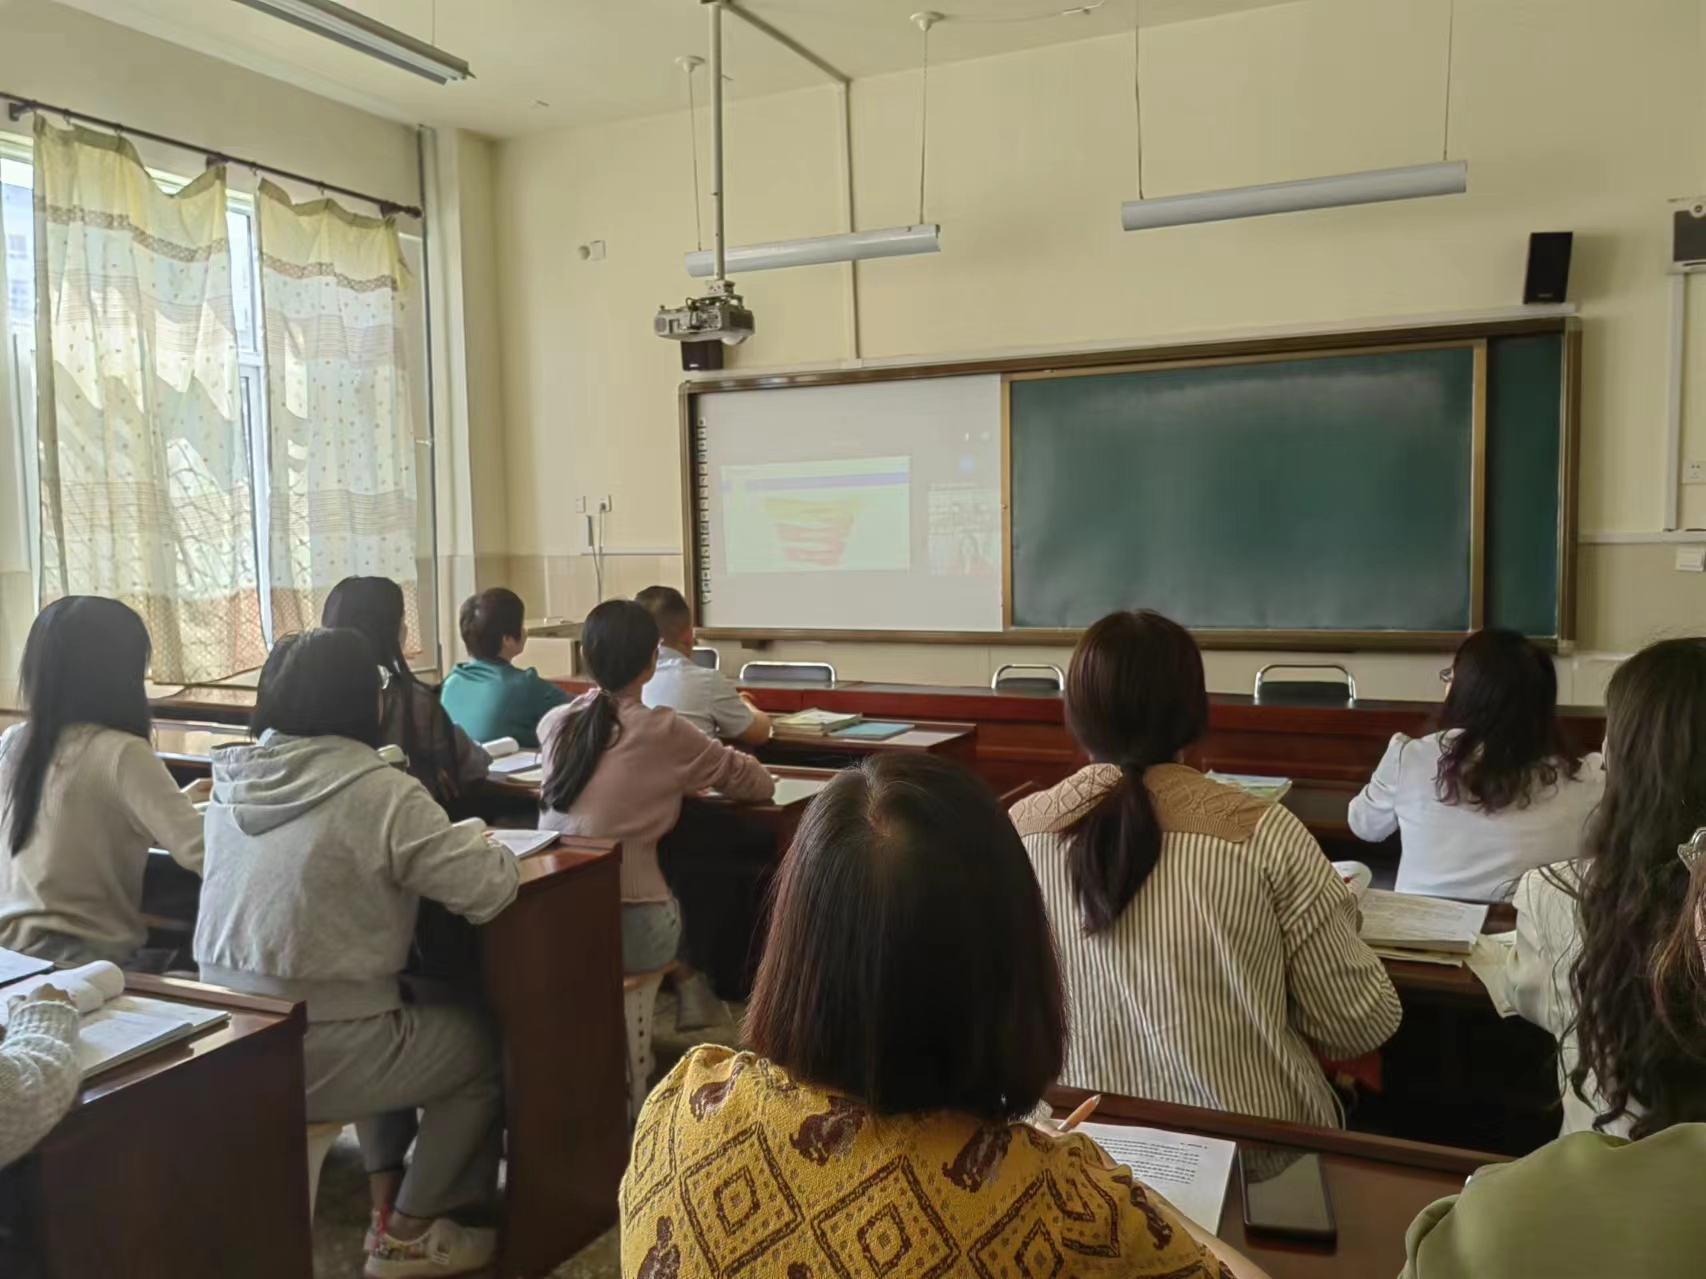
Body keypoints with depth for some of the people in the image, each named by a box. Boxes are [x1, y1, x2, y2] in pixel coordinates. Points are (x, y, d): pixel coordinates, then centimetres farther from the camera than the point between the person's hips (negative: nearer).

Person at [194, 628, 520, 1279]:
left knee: (401, 1013, 31)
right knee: (483, 1046, 17)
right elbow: (490, 889, -18)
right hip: (309, 1057, -7)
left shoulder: (232, 776, 1)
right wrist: (466, 836, 3)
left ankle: (386, 1199, 33)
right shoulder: (379, 791, -20)